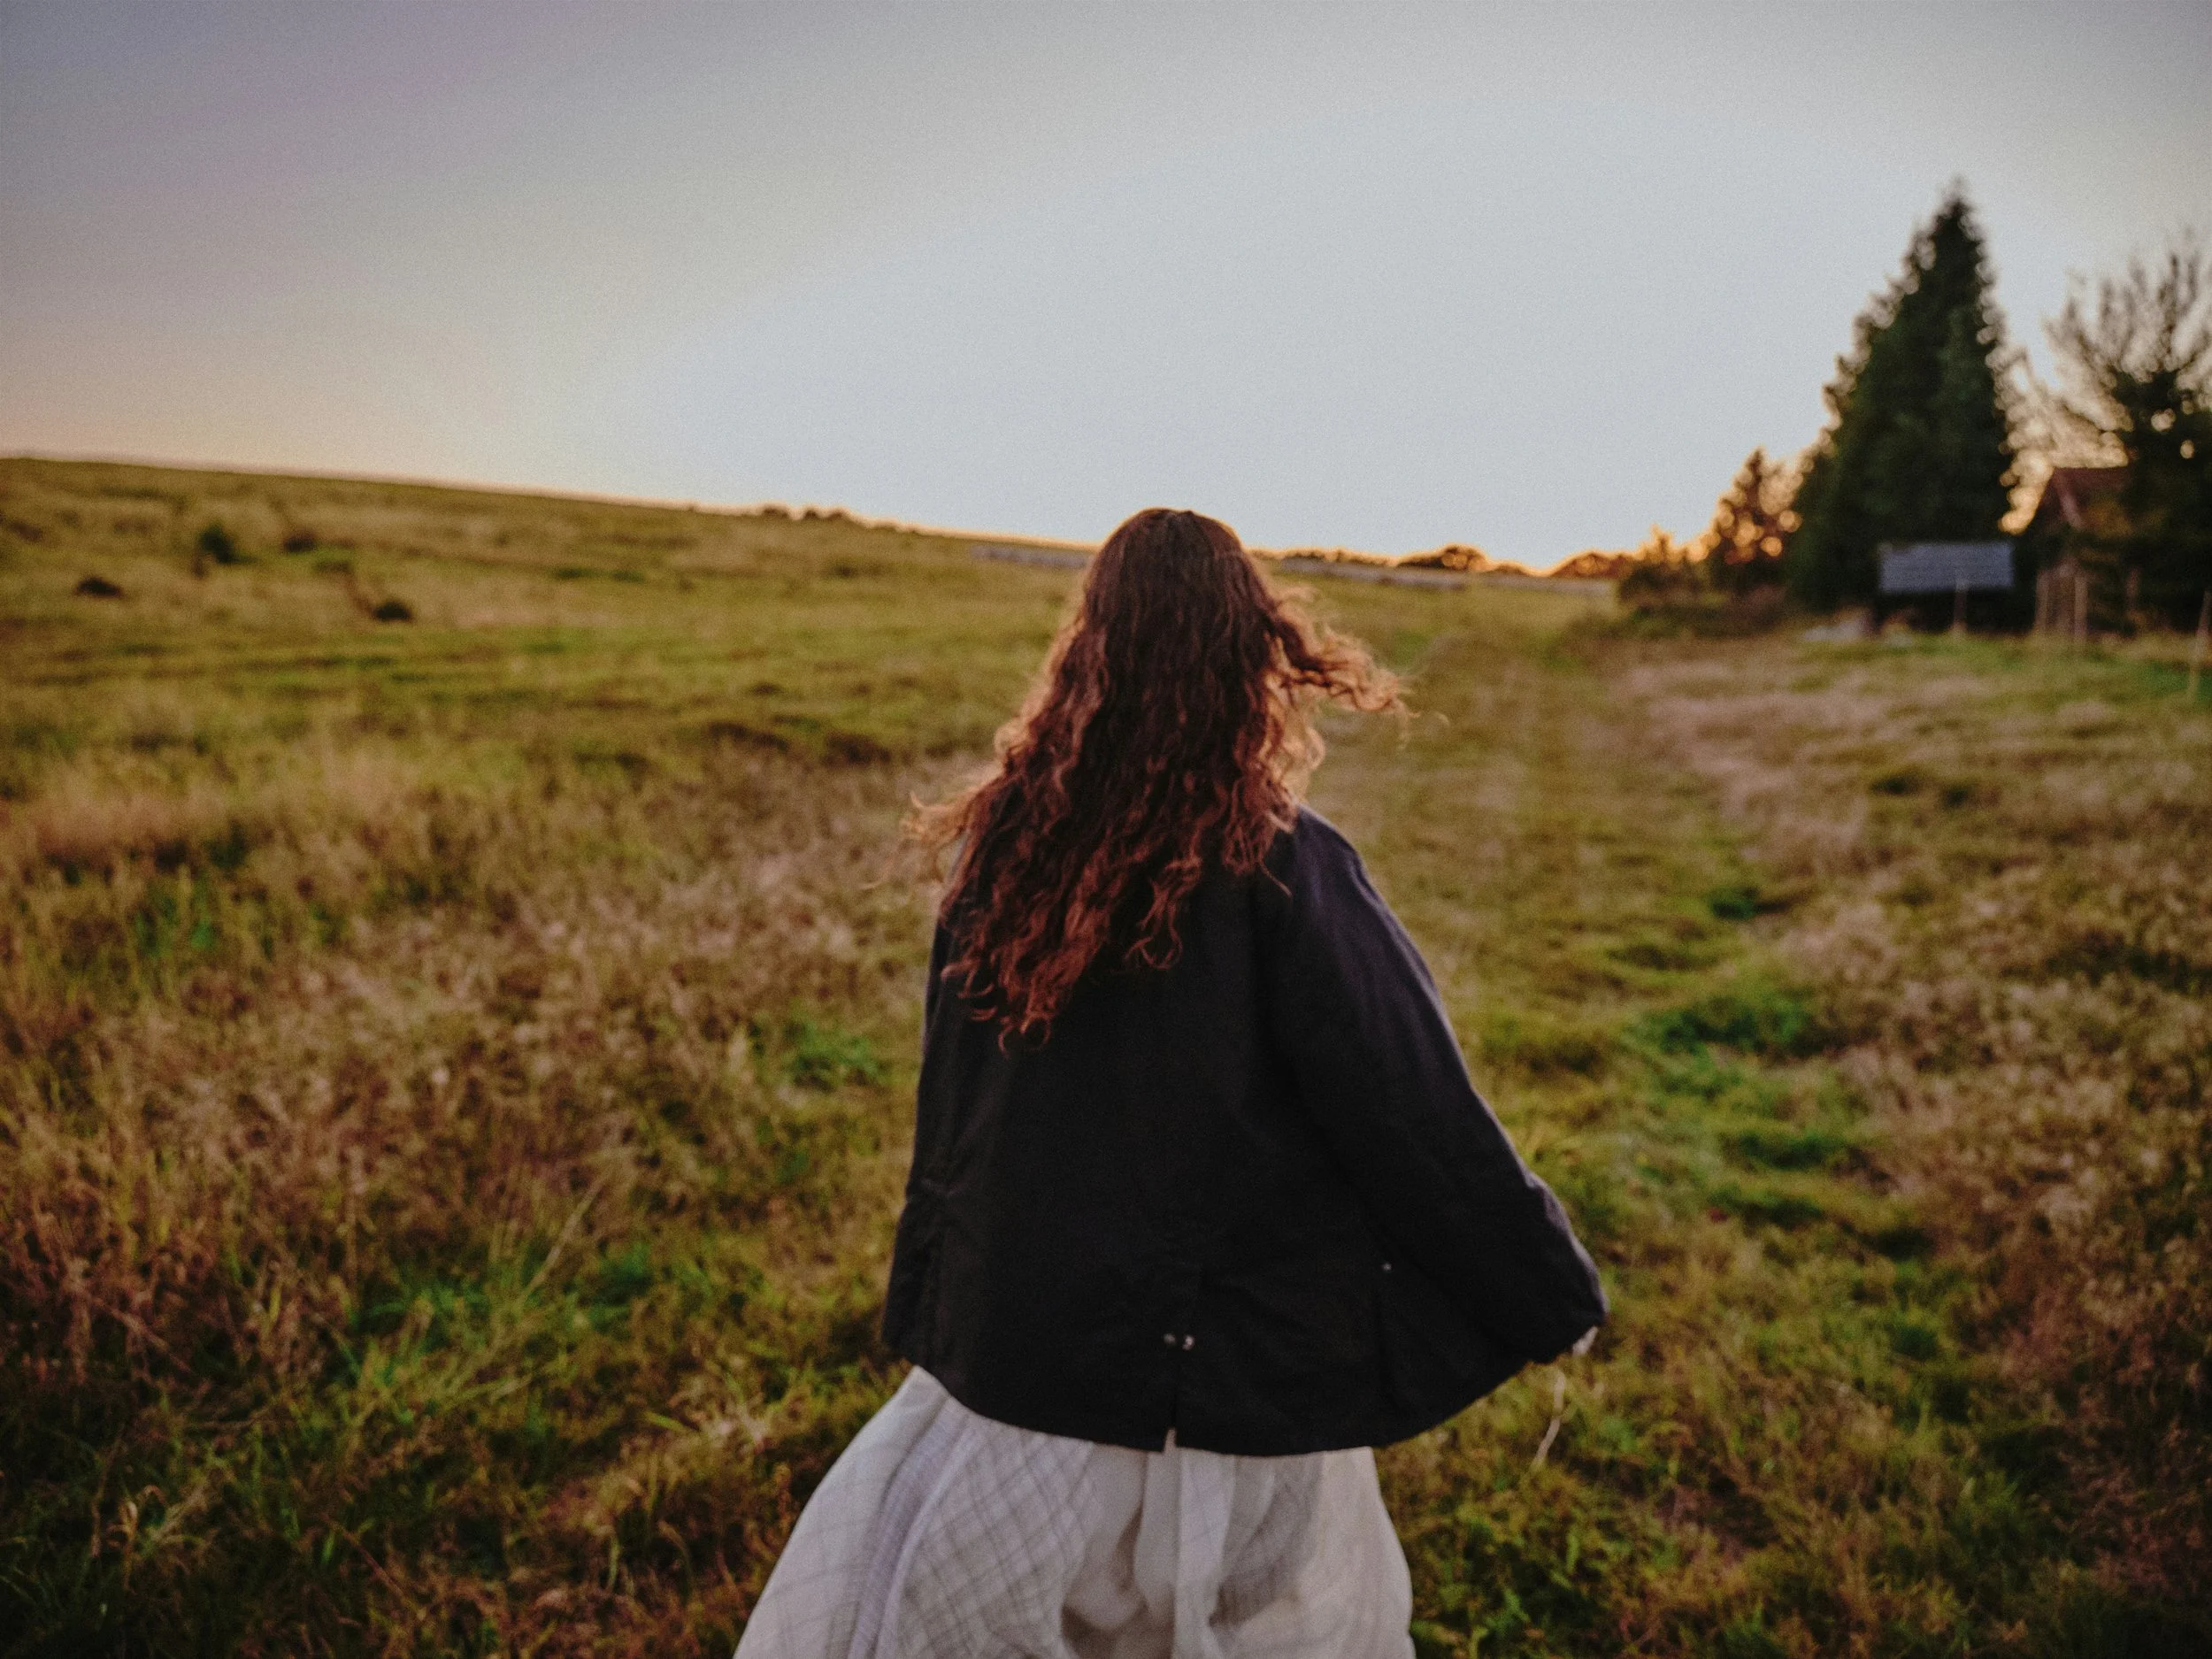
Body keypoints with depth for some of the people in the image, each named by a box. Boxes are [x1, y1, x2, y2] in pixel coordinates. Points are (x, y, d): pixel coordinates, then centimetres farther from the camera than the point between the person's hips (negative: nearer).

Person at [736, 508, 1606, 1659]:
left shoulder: (1004, 850, -6)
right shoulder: (1285, 873, -19)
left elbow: (946, 1116, 6)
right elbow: (1424, 1131, -13)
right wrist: (1556, 1300, 4)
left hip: (1005, 1359, 3)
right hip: (1234, 1383, -2)